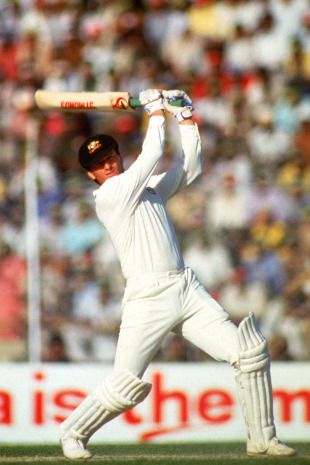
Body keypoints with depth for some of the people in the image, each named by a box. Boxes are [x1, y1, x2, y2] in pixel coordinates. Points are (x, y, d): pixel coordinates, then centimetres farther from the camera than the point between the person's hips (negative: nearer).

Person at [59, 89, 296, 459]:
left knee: (250, 350, -3)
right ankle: (73, 431, 14)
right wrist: (157, 112, 4)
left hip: (187, 289, 7)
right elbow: (150, 157, -8)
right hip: (148, 298, -7)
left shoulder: (149, 189, 19)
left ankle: (262, 438, 4)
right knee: (125, 385, -10)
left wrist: (184, 117, 14)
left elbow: (190, 167, 21)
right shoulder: (109, 195, -5)